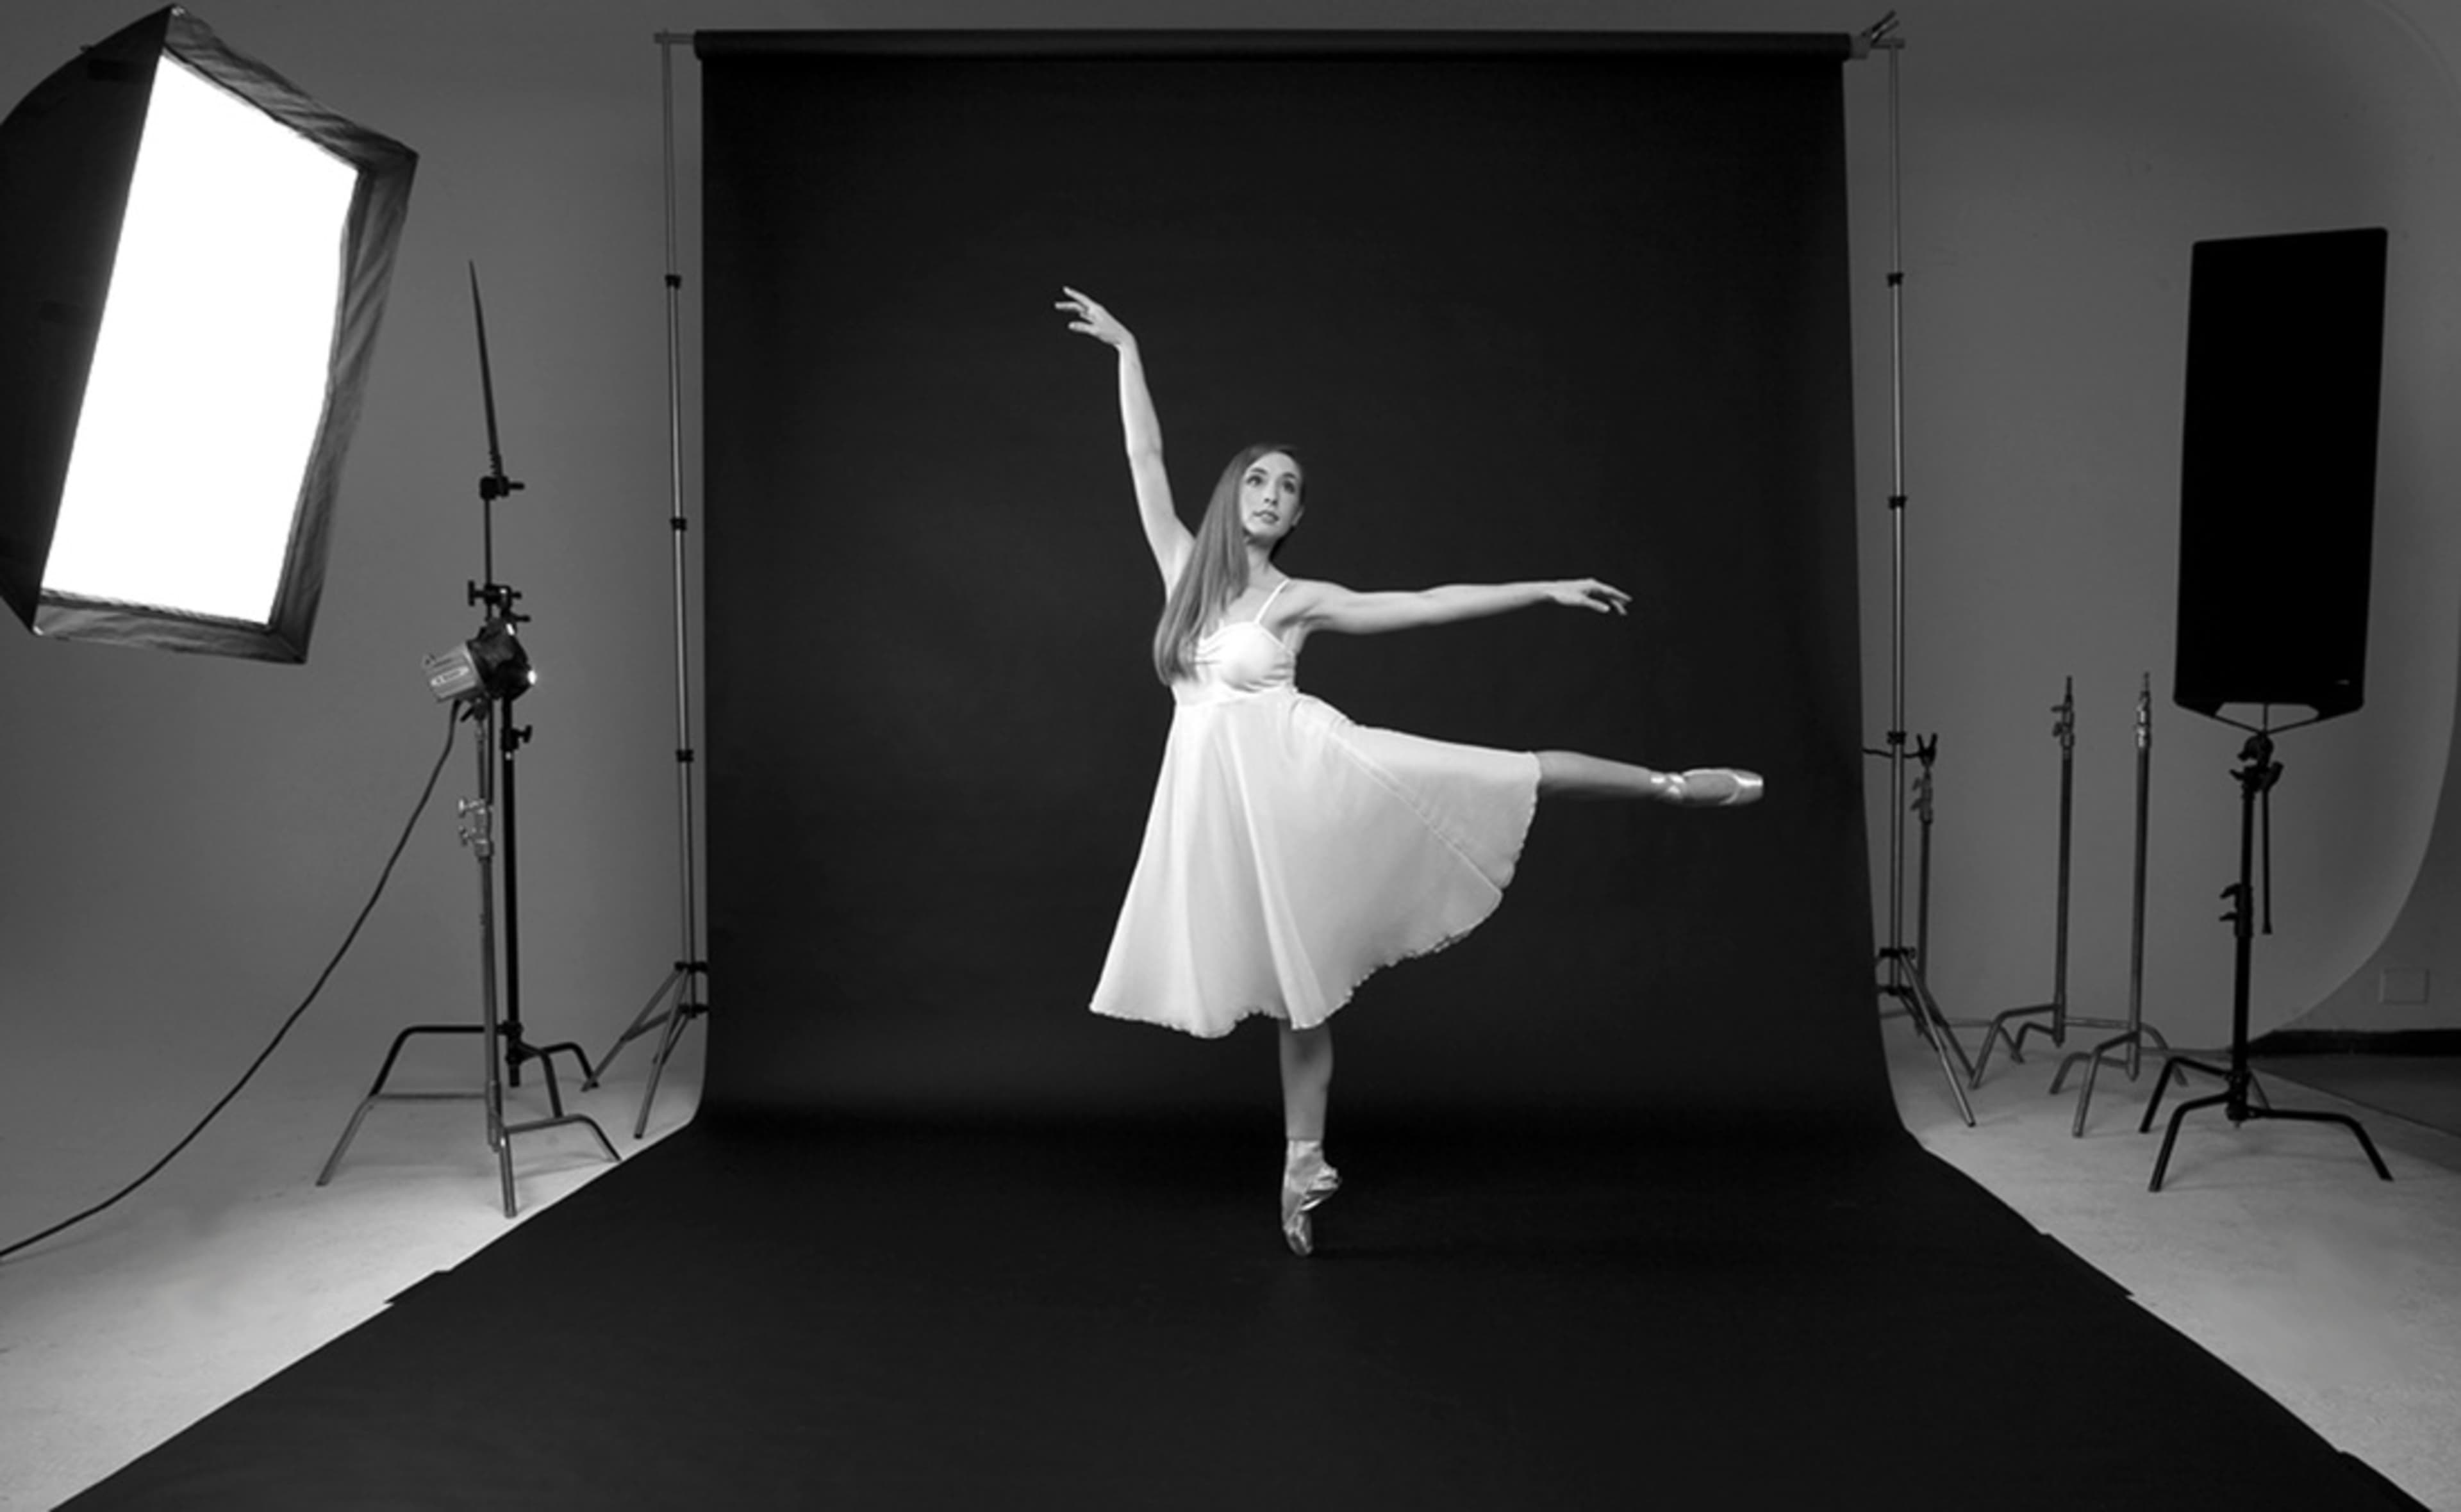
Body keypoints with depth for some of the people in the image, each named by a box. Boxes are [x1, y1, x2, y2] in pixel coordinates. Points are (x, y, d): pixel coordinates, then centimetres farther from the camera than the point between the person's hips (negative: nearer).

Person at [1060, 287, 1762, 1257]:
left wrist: (1545, 590, 0)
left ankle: (1673, 785, 2)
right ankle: (1304, 1166, 17)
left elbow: (1433, 605, 2)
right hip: (1226, 803, 2)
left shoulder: (1299, 600, 2)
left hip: (1306, 775, -2)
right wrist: (1127, 350, 15)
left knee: (1506, 777, -13)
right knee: (1298, 987, 8)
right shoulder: (1187, 568, 9)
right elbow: (1145, 460, 12)